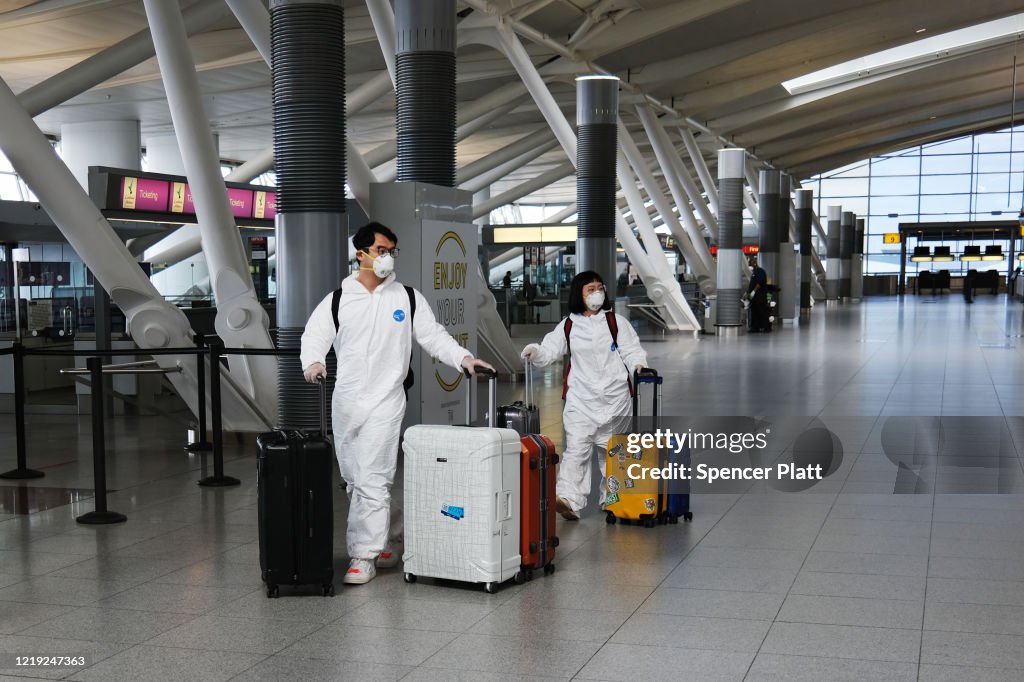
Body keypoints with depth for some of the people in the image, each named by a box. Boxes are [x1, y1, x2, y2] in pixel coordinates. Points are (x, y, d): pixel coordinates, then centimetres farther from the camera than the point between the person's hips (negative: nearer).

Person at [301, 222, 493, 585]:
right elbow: (314, 335, 0)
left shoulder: (408, 297, 5)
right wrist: (313, 361, -21)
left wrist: (463, 357, -9)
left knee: (372, 482, -9)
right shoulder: (337, 299, 7)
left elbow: (433, 336, 6)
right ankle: (383, 541, 30)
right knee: (354, 479, 12)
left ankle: (364, 556, -2)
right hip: (345, 402, 3)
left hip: (384, 403, -3)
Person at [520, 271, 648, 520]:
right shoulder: (568, 326, 7)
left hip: (614, 397, 1)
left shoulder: (616, 322, 5)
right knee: (576, 447, -13)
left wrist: (638, 364, -16)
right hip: (581, 397, 0)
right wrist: (536, 352, -18)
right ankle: (569, 498, -21)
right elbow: (550, 350, 3)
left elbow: (631, 350, 4)